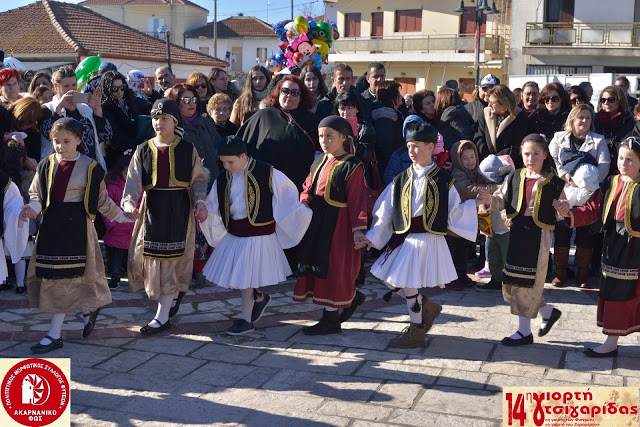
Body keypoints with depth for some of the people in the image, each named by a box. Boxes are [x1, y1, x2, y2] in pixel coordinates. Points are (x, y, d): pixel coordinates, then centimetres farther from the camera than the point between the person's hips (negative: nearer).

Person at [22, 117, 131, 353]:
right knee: (53, 277, 7)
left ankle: (54, 334, 3)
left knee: (65, 277, -4)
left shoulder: (90, 167, -4)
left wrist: (121, 216, 7)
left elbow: (101, 199, 6)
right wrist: (33, 208, -12)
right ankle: (88, 309, 29)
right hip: (52, 224, 4)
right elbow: (37, 194, 9)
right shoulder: (46, 165, 5)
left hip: (77, 225, -4)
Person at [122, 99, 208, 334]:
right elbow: (133, 179, -4)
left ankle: (162, 317, 4)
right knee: (145, 257, 6)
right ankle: (175, 293, 35)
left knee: (171, 259, -3)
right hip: (152, 209, 3)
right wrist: (129, 201, -22)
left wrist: (200, 202, -10)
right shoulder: (143, 150, 6)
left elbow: (198, 179, 7)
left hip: (178, 209, -3)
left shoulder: (188, 149, 1)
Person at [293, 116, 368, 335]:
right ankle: (352, 297, 34)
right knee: (316, 265, 14)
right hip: (316, 222, 8)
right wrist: (304, 201, -4)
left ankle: (330, 320, 11)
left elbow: (357, 200, -14)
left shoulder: (351, 166, -11)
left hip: (338, 224, -8)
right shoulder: (318, 162, 12)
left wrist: (358, 229, -20)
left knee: (332, 268, -1)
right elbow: (308, 189, 18)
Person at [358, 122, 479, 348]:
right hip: (403, 240, 5)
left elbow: (453, 213, 1)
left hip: (428, 241, -5)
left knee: (409, 284, -5)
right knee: (391, 281, 4)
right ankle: (427, 308, 27)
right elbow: (384, 213, 9)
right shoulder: (401, 180, 7)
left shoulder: (443, 180, 0)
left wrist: (475, 204, -10)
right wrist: (372, 236, 4)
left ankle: (415, 333, 15)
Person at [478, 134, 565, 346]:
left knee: (527, 282, -1)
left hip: (538, 235, -5)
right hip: (517, 232, 5)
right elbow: (500, 201, 2)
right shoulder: (515, 178, 7)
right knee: (514, 282, 11)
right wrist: (489, 199, -19)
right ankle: (548, 311, 33)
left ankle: (524, 331, 12)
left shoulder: (554, 183, -3)